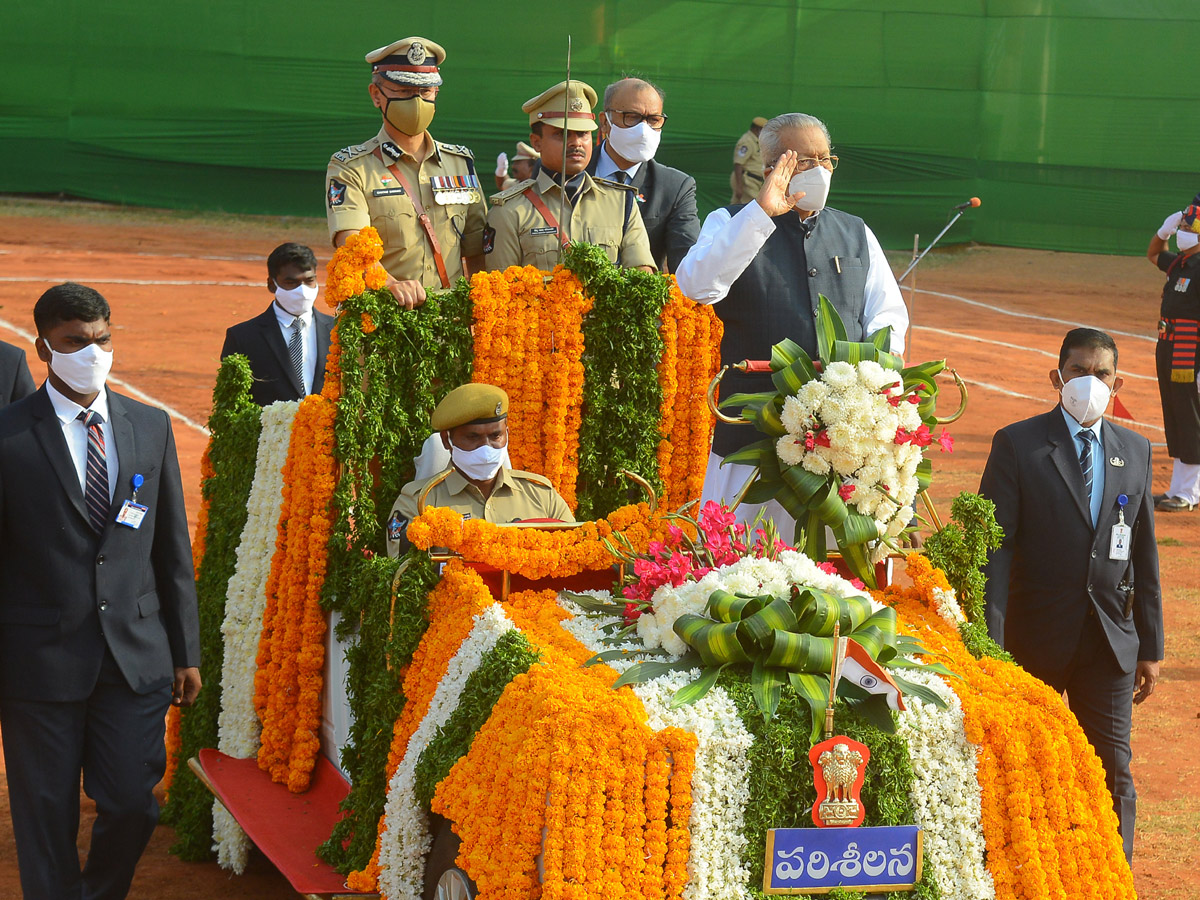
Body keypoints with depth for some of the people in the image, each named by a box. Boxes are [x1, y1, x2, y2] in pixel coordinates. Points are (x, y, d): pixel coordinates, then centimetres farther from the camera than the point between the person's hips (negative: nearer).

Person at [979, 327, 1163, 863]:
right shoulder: (1017, 445, -5)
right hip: (1036, 638, -3)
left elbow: (1143, 553, 10)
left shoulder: (1134, 451, 8)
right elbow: (993, 547, -8)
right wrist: (989, 640, -15)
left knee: (1112, 769, 1)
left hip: (1111, 639, 3)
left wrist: (1150, 645, 8)